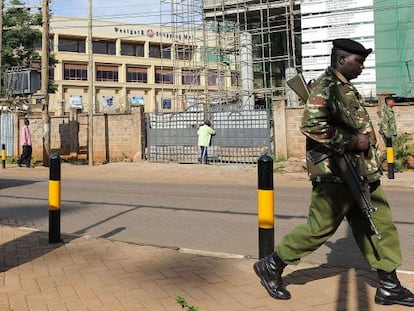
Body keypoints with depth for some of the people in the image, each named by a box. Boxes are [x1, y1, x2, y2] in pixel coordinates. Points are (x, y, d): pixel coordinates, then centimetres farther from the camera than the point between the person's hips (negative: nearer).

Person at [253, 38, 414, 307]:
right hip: (337, 175, -10)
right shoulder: (326, 87, -14)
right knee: (320, 228, -2)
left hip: (362, 174, 10)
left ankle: (389, 286, 21)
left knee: (381, 225, 11)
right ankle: (272, 266, 15)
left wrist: (364, 140, 13)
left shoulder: (345, 87, 17)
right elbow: (311, 125, -28)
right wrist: (351, 141, -24)